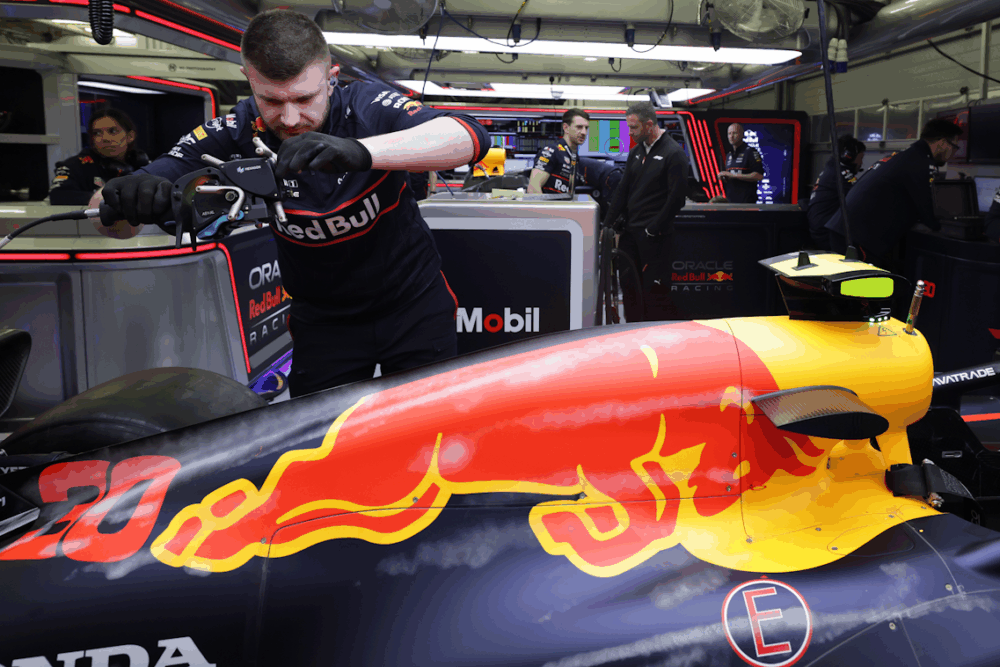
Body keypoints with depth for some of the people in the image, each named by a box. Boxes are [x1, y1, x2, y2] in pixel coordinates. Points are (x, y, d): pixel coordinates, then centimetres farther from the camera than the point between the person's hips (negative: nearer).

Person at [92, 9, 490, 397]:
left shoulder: (367, 108, -20)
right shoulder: (236, 135, -17)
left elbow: (471, 138, -37)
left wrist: (360, 150, -51)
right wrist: (129, 198, -44)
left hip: (413, 303, 0)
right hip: (322, 320, 1)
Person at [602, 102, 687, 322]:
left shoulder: (674, 153, -8)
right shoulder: (636, 152, 15)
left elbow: (676, 197, -13)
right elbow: (623, 190, 16)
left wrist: (654, 228, -15)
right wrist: (608, 223, 10)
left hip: (654, 236, -7)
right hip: (630, 230, 7)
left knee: (655, 288, -6)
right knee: (629, 285, 10)